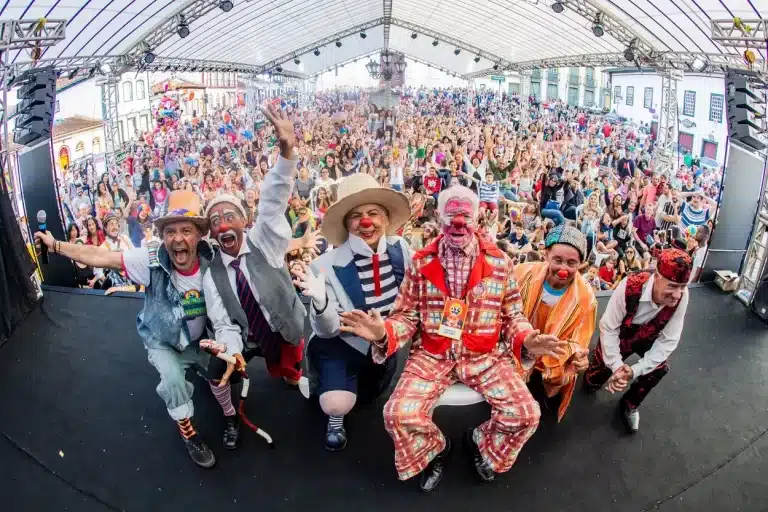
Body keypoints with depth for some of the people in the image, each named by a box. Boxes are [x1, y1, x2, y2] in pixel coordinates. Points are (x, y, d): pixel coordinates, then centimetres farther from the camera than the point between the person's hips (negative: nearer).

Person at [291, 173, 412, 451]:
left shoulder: (400, 249, -17)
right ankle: (336, 416, 12)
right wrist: (320, 301, -42)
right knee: (337, 404, -26)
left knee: (369, 396, 25)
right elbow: (328, 330, -23)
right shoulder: (328, 266, -27)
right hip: (342, 343, -4)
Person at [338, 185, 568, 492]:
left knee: (526, 414, -17)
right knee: (398, 415, -21)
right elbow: (408, 316, 0)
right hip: (432, 354, 0)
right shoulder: (421, 262, -1)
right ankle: (435, 448, 17)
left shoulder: (499, 262, 0)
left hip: (485, 355, 1)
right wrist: (383, 332, -21)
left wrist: (527, 341, -17)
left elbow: (512, 316, 5)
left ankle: (481, 442, 20)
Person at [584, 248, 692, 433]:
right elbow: (608, 328, -29)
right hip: (618, 335, -2)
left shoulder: (682, 296, -30)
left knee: (660, 368, -19)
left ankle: (629, 405, 9)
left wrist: (635, 370, -32)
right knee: (592, 383, 5)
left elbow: (669, 340, -25)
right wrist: (616, 366, -36)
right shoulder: (630, 287, -39)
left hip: (647, 337, 3)